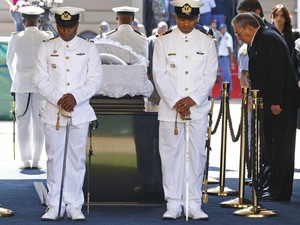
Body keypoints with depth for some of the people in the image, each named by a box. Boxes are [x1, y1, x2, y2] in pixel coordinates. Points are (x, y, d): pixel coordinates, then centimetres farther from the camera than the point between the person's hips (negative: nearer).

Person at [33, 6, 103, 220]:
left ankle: (74, 206, 8)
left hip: (80, 112, 0)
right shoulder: (46, 48, 5)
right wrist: (58, 98, -13)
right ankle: (54, 206, 7)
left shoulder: (89, 48, 5)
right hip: (53, 112, 0)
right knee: (54, 158, 1)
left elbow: (95, 79, 0)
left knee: (77, 159, 2)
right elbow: (40, 79, 1)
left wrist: (76, 97, -14)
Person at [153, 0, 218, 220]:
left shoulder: (207, 42, 6)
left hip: (198, 109, 1)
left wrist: (192, 99, -11)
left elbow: (210, 75, 1)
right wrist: (175, 102, -11)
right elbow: (160, 76, -2)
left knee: (197, 155, 1)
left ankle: (193, 205, 8)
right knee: (171, 155, 0)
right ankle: (173, 204, 6)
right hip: (170, 109, -1)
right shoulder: (163, 42, 4)